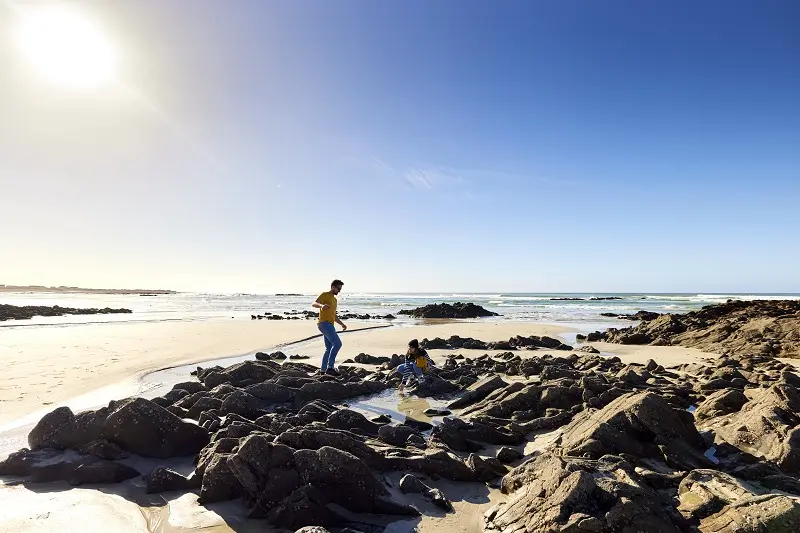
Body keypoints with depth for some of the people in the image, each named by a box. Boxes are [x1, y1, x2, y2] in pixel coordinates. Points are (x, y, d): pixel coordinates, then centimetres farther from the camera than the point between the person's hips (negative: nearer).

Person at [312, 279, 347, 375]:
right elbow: (313, 304, -16)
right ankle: (330, 367, -20)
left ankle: (323, 370, 18)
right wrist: (322, 305, -37)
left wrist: (342, 324, 20)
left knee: (329, 349, 11)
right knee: (337, 343, -20)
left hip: (330, 326, 10)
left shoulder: (334, 299, 25)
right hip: (324, 324, -10)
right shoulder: (325, 295, -1)